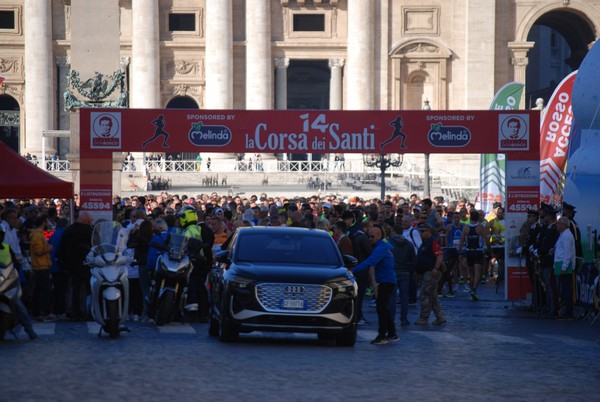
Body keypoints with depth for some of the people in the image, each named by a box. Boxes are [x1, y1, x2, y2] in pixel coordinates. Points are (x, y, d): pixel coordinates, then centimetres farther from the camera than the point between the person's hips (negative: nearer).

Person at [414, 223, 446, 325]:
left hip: (431, 272, -11)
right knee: (433, 297, 12)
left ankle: (423, 319, -3)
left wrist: (436, 269, -29)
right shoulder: (424, 243, 19)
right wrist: (417, 269, 20)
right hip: (426, 273, 11)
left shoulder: (433, 242, -12)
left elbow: (439, 256, -21)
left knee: (425, 296, -8)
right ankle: (440, 317, 14)